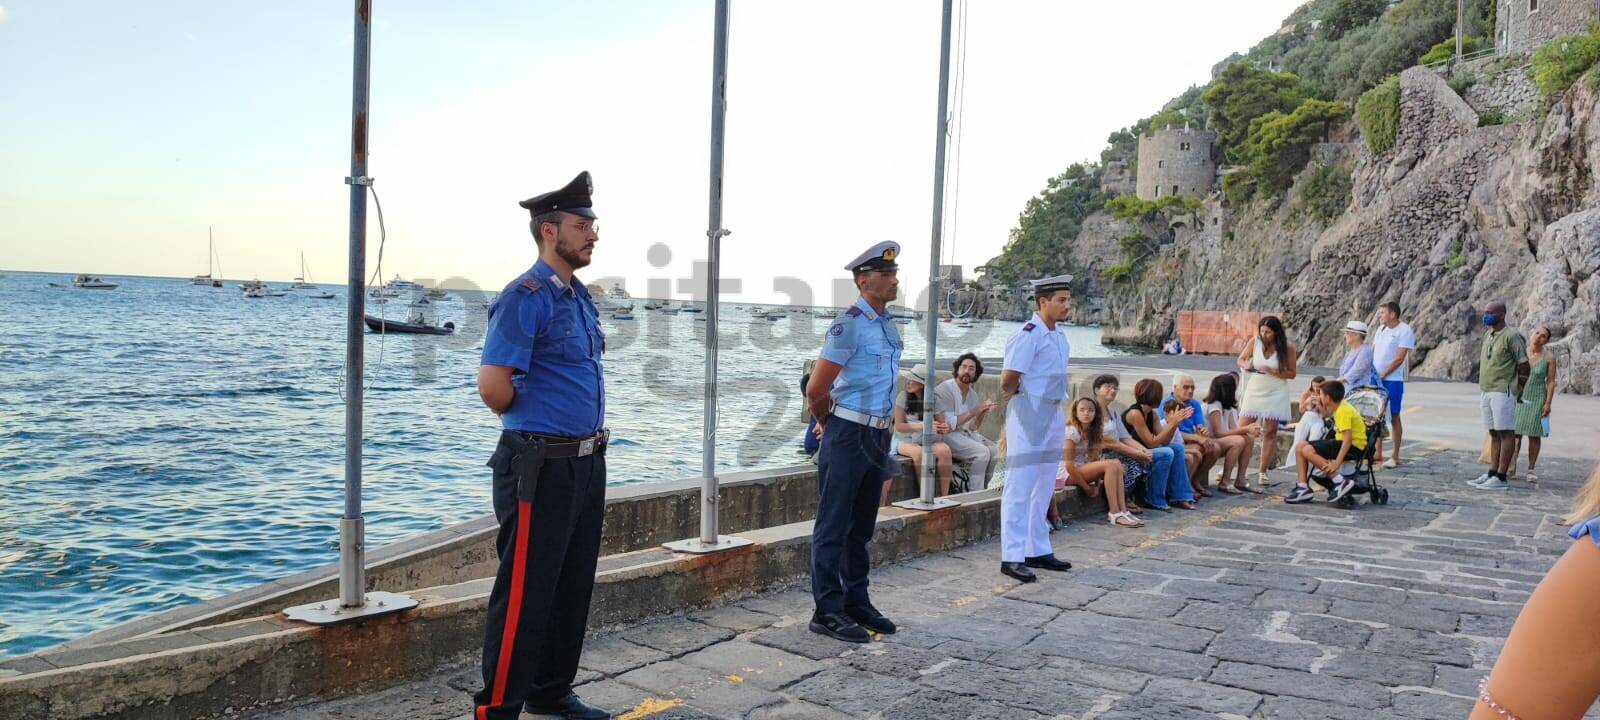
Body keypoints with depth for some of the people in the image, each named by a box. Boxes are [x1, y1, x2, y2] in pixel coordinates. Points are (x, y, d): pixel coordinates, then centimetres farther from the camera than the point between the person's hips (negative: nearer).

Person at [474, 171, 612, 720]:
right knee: (525, 594, -2)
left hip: (587, 463, 9)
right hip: (542, 467, -9)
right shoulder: (526, 297, -15)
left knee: (573, 589, 16)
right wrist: (534, 420, -4)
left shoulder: (579, 296, 13)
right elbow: (493, 388, -22)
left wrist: (589, 435, 14)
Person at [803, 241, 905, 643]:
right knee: (833, 527, -1)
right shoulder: (849, 326, -15)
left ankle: (856, 603, 25)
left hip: (878, 436, 8)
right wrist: (829, 425, 2)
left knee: (861, 527, 15)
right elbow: (816, 390, -14)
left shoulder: (888, 324, 12)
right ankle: (827, 611, 5)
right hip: (848, 437, -8)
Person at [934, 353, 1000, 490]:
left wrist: (983, 413, -8)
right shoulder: (945, 389, -12)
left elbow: (972, 427, 12)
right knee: (982, 452, -24)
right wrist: (974, 411, -20)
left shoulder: (972, 394, 11)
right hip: (947, 435, -8)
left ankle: (980, 490, 3)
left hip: (966, 433, 8)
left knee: (994, 450, -11)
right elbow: (947, 424, -20)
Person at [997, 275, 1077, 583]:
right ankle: (1011, 557, -1)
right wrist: (1018, 393, 0)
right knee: (1020, 488, -5)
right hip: (1028, 416, -9)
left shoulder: (1059, 336, 13)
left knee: (1043, 489, 16)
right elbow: (1007, 381, -19)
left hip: (1053, 416, 9)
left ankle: (1038, 551, 26)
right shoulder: (1029, 334, -16)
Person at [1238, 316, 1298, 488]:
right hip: (1254, 390, 1)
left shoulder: (1287, 347, -8)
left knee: (1270, 433, 4)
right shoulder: (1254, 342, -4)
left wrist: (1273, 372, -19)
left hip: (1275, 394, -1)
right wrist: (1245, 366, -12)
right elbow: (1241, 359, 11)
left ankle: (1262, 472, 12)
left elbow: (1291, 373, -4)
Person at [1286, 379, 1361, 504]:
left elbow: (1348, 438, -29)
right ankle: (1302, 487, -3)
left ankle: (1340, 482, -23)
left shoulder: (1343, 411, -19)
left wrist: (1337, 463, -34)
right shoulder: (1340, 407, 11)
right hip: (1341, 442, 10)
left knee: (1308, 451, -25)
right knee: (1300, 448, 3)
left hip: (1353, 445, -10)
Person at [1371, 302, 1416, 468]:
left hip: (1393, 380, -7)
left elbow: (1399, 358, -14)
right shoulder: (1380, 329, 13)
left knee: (1394, 417, -1)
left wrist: (1382, 375, -15)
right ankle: (1378, 453, 17)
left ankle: (1395, 456, 5)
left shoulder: (1404, 331, -9)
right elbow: (1372, 352, 14)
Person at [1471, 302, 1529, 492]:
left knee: (1506, 433, -5)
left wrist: (1517, 383, -1)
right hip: (1485, 391, 8)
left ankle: (1501, 478, -6)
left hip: (1503, 392, -8)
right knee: (1494, 433, 11)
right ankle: (1492, 473, 14)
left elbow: (1523, 364, -10)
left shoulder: (1511, 336, -10)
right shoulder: (1487, 335, 15)